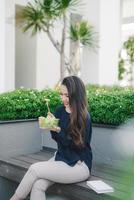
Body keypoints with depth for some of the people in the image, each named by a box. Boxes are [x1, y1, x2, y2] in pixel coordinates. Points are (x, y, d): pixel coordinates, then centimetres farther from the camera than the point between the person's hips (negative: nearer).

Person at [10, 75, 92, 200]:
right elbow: (56, 138, 9)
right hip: (60, 157, 5)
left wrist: (59, 131, -26)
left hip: (79, 165, -5)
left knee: (34, 169, -19)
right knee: (37, 186, -20)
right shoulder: (60, 111, 2)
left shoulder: (84, 118, -14)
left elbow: (78, 145, -14)